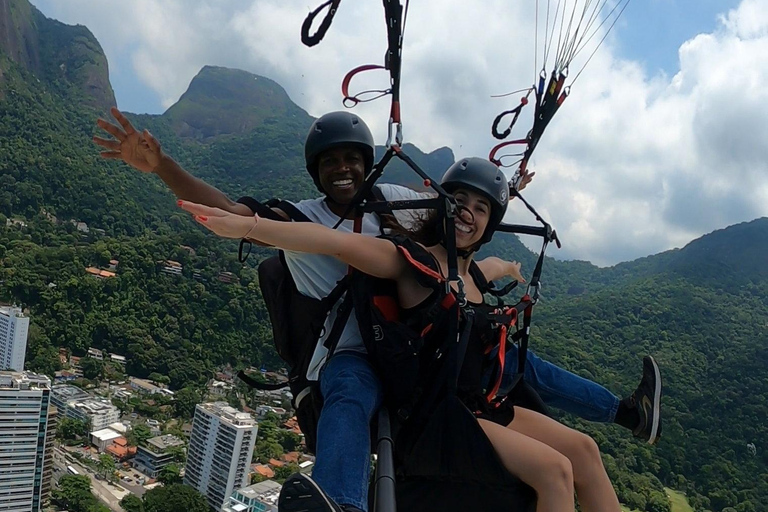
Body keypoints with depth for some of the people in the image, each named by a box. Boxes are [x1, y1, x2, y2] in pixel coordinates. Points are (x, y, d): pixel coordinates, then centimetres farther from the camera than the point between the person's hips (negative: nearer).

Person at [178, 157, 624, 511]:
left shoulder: (474, 271, 10)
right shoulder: (413, 261, -12)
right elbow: (338, 243, -28)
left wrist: (509, 270, 58)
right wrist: (247, 226, -38)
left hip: (480, 406, 8)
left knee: (583, 448, 3)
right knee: (554, 468, -18)